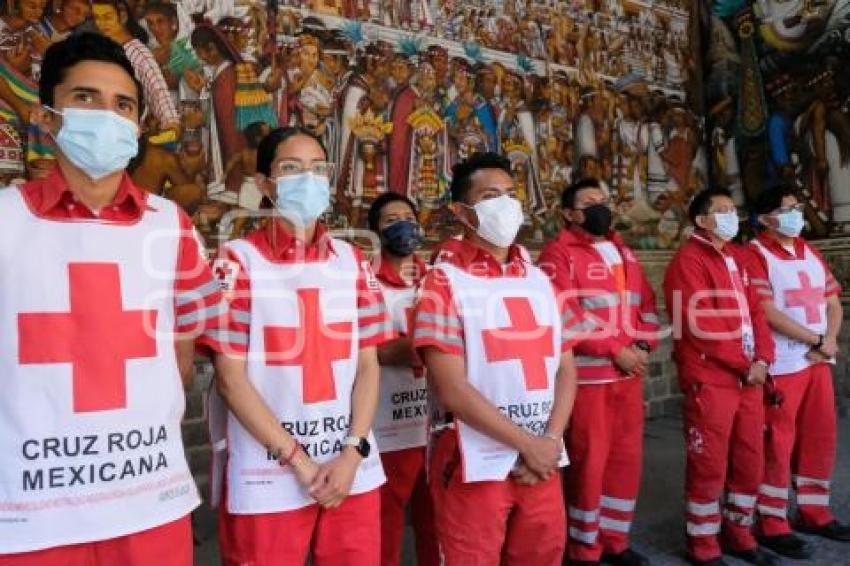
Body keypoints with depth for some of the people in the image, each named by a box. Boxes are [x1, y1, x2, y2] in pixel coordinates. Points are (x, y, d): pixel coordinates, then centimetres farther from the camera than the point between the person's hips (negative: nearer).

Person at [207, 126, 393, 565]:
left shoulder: (352, 261, 6)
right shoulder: (238, 261, -5)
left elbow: (367, 364, 5)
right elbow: (230, 378, -8)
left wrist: (353, 452, -7)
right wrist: (299, 461, -9)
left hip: (353, 473, 4)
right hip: (267, 480, -3)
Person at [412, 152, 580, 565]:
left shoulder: (539, 281, 10)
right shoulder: (445, 282, -8)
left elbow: (565, 369, 9)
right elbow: (452, 390, -15)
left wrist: (550, 441, -5)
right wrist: (526, 443, -11)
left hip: (541, 462, 6)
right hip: (475, 465, -5)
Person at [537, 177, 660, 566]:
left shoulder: (623, 251, 17)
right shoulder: (559, 253, -7)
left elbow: (646, 303, 14)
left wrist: (642, 346, -3)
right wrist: (616, 350, -15)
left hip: (628, 373, 7)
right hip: (587, 375, -7)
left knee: (626, 458, 13)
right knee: (589, 461, 1)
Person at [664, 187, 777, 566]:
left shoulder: (736, 257, 16)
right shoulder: (688, 260, -10)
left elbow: (755, 310, 12)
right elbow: (701, 325, -17)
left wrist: (762, 358, -3)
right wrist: (744, 364, -12)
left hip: (749, 377, 8)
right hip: (709, 380, -8)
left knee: (750, 460, 15)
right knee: (709, 465, 1)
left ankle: (739, 534, 32)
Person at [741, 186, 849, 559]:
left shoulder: (811, 253, 16)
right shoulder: (755, 255, -8)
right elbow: (768, 312, -16)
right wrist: (818, 341, -12)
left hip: (818, 361, 8)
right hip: (781, 365, -7)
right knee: (778, 443, -2)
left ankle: (813, 512, 29)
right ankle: (772, 525, 9)